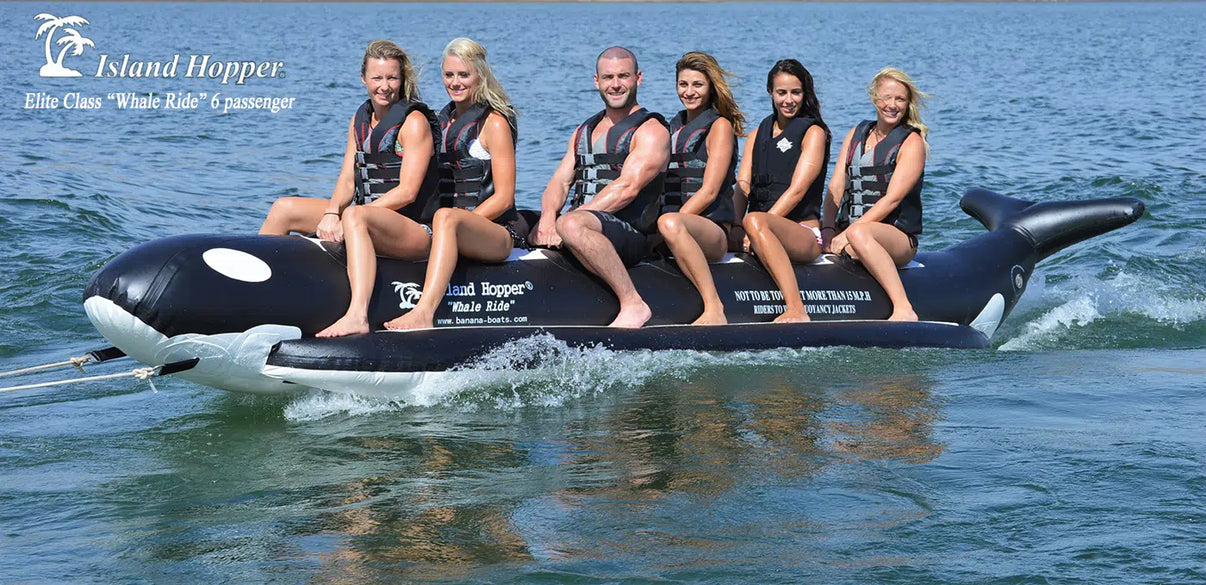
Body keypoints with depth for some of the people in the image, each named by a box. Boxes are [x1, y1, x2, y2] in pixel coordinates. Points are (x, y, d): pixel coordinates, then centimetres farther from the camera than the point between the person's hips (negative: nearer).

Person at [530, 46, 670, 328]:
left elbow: (627, 188, -14)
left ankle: (633, 304, -30)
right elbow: (560, 181, 13)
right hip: (586, 226, 8)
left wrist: (563, 220, -20)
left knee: (571, 225, -36)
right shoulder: (584, 131, 24)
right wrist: (548, 216, -11)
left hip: (630, 235, -7)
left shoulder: (651, 131, 0)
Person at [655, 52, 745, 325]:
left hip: (713, 227, -7)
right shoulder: (674, 126, 23)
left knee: (669, 223, -40)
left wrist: (671, 224, -17)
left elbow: (709, 191, -7)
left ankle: (714, 309, -42)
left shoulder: (719, 126, 3)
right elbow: (662, 185, 22)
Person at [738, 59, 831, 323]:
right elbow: (743, 185, 8)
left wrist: (756, 227, -18)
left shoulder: (813, 132, 4)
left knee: (754, 221, -38)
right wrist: (735, 226, -12)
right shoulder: (758, 135, 22)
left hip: (804, 231, -6)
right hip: (769, 230, 6)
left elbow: (797, 190, -8)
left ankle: (796, 310, -50)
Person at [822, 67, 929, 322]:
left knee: (859, 234, -40)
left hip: (899, 238, -5)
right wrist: (829, 228, -8)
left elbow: (892, 199, -10)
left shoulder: (912, 142, 0)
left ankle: (903, 310, -46)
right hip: (848, 231, 6)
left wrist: (849, 232, -19)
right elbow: (836, 187, 10)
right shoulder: (856, 134, 18)